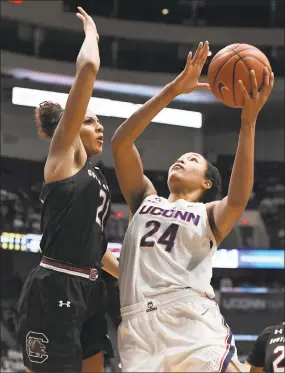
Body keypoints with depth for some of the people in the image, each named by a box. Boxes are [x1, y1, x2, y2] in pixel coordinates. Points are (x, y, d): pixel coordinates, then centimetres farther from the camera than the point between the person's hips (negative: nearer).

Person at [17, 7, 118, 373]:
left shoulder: (94, 175, 19)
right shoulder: (64, 155, -3)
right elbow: (87, 67, -11)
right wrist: (91, 32, 5)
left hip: (88, 291, 9)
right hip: (55, 290, -9)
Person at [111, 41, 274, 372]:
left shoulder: (210, 216, 16)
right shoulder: (145, 199, 23)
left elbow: (238, 199, -9)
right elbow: (120, 141, 10)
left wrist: (248, 122, -13)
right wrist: (173, 90, 3)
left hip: (193, 321, -2)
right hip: (140, 328, 3)